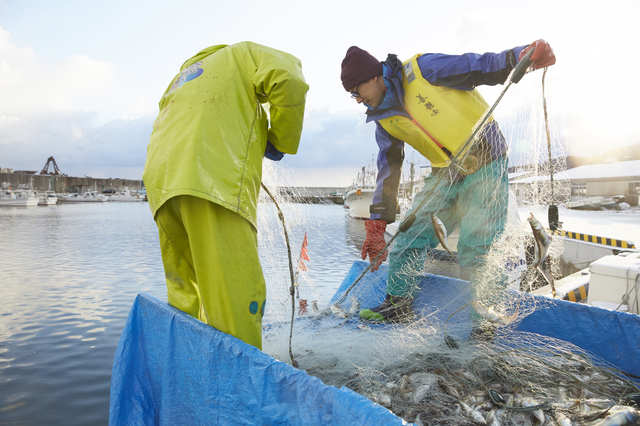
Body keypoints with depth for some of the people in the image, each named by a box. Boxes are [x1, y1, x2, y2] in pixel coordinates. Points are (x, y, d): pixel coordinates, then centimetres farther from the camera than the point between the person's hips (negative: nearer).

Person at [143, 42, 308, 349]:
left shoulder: (180, 79, 41)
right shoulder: (244, 53, 22)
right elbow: (289, 82, 0)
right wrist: (280, 143, 10)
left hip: (160, 181, 8)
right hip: (213, 180, -8)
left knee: (186, 296, 15)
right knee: (237, 295, -10)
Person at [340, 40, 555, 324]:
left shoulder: (422, 70, -13)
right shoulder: (384, 121, 5)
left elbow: (483, 67, -13)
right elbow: (388, 170, 5)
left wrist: (523, 55, -33)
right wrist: (376, 225, 1)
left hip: (486, 166, -6)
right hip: (445, 174, 6)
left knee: (476, 252, -10)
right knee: (410, 235, 2)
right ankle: (397, 306, 18)